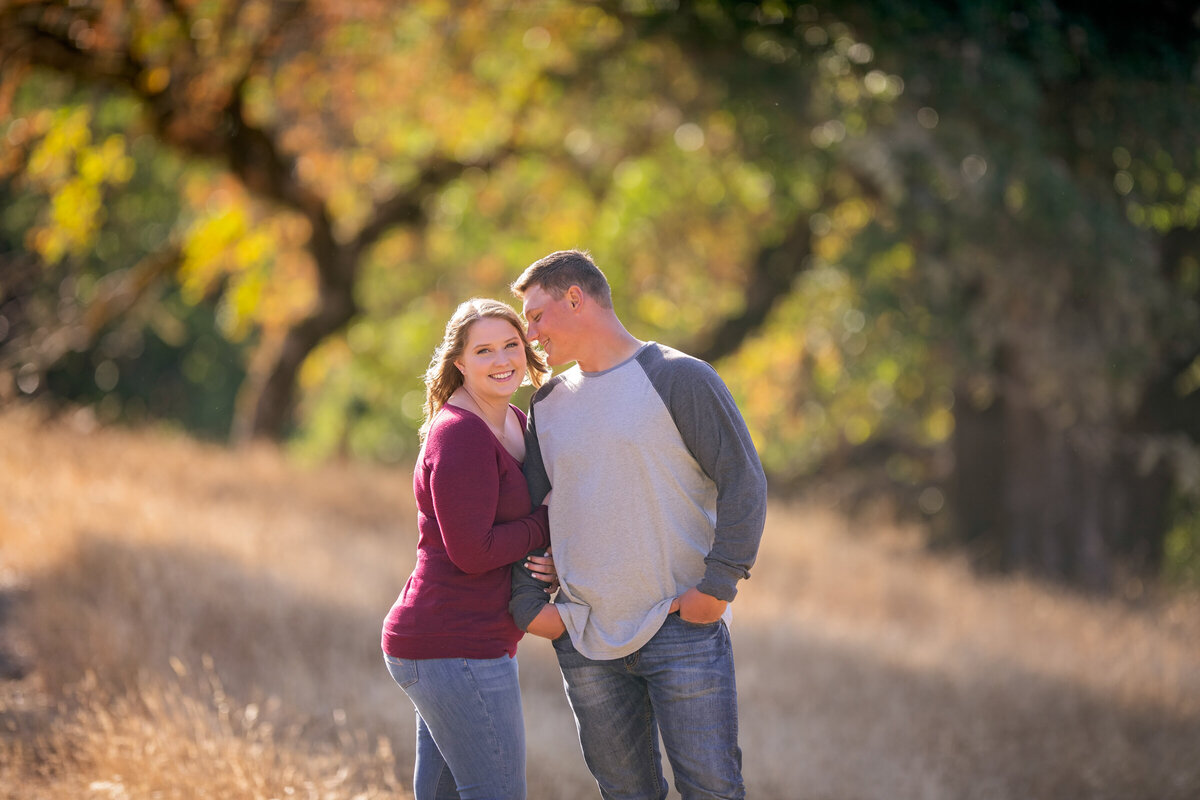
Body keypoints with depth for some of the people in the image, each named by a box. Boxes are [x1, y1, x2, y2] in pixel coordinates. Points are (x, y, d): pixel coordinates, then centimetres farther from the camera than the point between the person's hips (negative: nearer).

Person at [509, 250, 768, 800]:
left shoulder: (679, 379, -5)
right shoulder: (548, 403, 13)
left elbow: (744, 482, -8)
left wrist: (717, 587, -15)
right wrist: (526, 603, 4)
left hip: (682, 627, -5)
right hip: (584, 637, 5)